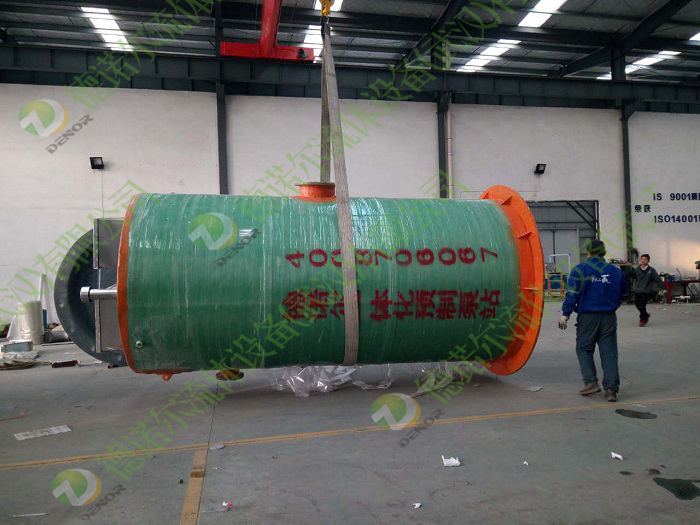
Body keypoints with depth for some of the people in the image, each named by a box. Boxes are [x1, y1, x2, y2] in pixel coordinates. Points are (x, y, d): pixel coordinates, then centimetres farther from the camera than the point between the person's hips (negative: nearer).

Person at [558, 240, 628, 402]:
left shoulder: (580, 269, -6)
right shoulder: (616, 271, 6)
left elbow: (572, 293, -12)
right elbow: (624, 293, 15)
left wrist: (565, 314, -11)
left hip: (587, 317, -3)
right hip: (609, 317, 3)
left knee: (584, 349, 11)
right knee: (609, 352, 6)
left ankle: (591, 382, 2)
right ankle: (611, 388, 6)